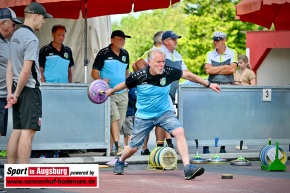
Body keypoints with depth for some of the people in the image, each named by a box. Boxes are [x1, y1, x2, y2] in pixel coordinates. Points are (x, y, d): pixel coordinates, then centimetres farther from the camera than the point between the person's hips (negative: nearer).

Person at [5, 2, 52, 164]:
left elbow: (10, 67, 11)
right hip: (29, 89, -9)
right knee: (28, 131, -8)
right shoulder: (31, 38, -14)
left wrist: (11, 92, 7)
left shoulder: (16, 35, 12)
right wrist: (16, 94, -10)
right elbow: (26, 71, -20)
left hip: (18, 88, 9)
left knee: (17, 131, 10)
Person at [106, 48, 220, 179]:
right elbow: (125, 85, 3)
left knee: (179, 132, -25)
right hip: (144, 116, -1)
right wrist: (111, 91, 21)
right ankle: (120, 162, 40)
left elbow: (188, 75, -2)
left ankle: (187, 168, -27)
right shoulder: (139, 76, -18)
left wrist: (208, 84, 1)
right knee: (134, 147, 6)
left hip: (164, 113, 1)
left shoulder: (168, 72, -16)